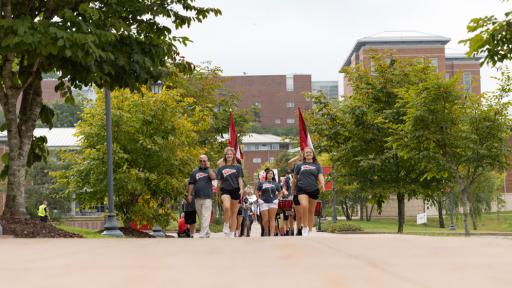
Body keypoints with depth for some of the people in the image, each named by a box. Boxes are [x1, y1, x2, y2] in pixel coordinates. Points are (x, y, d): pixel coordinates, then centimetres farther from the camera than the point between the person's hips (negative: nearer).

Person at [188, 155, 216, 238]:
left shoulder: (209, 170, 8)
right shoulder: (194, 172, 15)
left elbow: (213, 177, -14)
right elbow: (191, 184, 14)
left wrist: (208, 167, -10)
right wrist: (190, 194, 7)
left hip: (207, 197, -4)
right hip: (197, 197, 4)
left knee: (205, 216, -12)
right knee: (201, 217, 8)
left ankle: (202, 234, -17)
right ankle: (207, 233, 20)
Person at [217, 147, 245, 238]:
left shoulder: (237, 167, 9)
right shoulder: (221, 168, 9)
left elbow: (240, 179, 3)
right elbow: (219, 182, 12)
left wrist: (241, 189, -11)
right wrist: (219, 191, 7)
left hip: (235, 190, 1)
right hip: (225, 190, -1)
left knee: (234, 213, 4)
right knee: (227, 207, -29)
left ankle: (232, 234, 9)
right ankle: (226, 225, -10)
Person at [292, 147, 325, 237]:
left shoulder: (317, 166, 11)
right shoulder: (299, 165, 11)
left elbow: (320, 176, -2)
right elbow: (294, 178, 18)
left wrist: (322, 184, -22)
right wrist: (292, 189, 20)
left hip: (314, 190, 2)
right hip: (302, 189, -1)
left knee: (311, 211, 6)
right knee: (304, 206, -24)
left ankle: (310, 230, 16)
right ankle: (305, 228, -16)